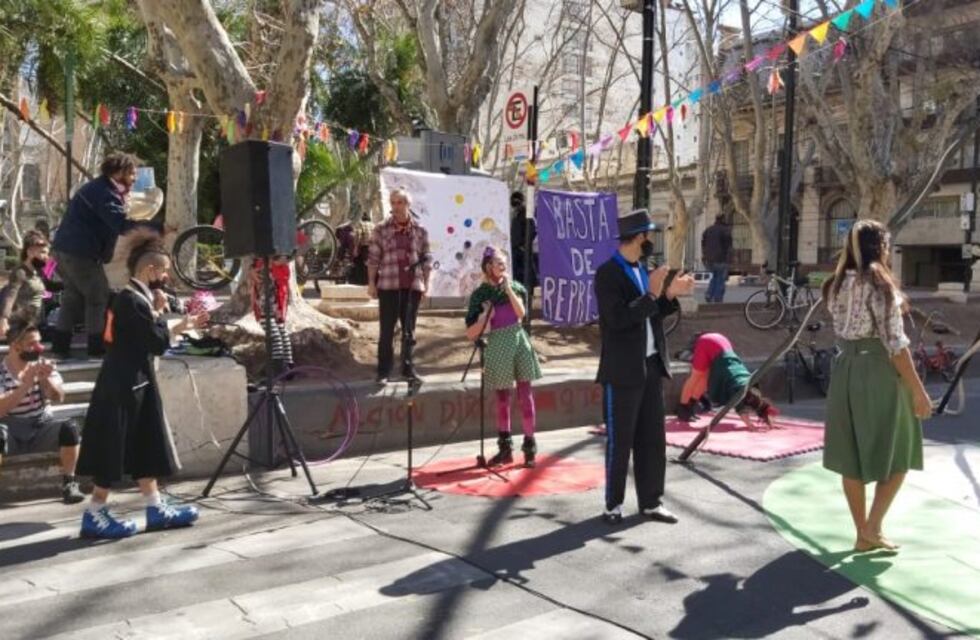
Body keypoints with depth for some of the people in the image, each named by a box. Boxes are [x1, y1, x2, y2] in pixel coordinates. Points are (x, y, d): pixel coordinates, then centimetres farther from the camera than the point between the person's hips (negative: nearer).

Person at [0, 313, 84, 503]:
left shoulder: (43, 365, 2)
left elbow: (59, 398, -8)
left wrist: (46, 379, -27)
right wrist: (25, 384, -31)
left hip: (41, 427, 2)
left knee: (70, 428, -27)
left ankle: (69, 483, -16)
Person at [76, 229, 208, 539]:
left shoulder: (130, 297, 13)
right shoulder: (134, 300, -18)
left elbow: (149, 340, 16)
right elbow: (157, 344, -19)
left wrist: (182, 325, 17)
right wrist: (158, 311, -7)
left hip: (131, 384, 10)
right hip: (124, 387, -10)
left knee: (145, 448, 13)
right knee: (115, 452, -2)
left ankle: (156, 509, 19)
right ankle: (95, 515, 9)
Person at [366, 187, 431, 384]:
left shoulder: (420, 231, 5)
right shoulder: (381, 229, 0)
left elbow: (426, 259, 8)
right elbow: (373, 258, 0)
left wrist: (426, 284, 5)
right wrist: (371, 283, -4)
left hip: (413, 286, 2)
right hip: (388, 286, -2)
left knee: (409, 329, 11)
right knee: (387, 330, 0)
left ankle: (407, 367, 22)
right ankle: (383, 371, 7)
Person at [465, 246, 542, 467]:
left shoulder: (515, 287, 5)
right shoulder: (480, 294, -1)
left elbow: (521, 313, -13)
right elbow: (471, 334, -4)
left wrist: (508, 289, -14)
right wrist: (484, 316, -19)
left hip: (519, 341, 1)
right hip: (497, 346, -1)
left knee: (525, 395, 0)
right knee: (502, 399, 6)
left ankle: (529, 447, 6)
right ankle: (505, 448, 16)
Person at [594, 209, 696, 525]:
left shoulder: (643, 270, 12)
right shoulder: (607, 273, -13)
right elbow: (619, 319, -22)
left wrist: (670, 296, 3)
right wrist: (652, 294, -20)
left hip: (652, 366, 8)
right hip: (623, 370, -8)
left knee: (652, 439, 13)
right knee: (619, 441, 3)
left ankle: (651, 502, 23)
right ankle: (613, 504, 17)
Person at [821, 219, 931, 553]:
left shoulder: (838, 284, 8)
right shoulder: (880, 283, -13)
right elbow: (894, 342, -16)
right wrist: (918, 390, -12)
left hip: (846, 370, 7)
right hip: (879, 373, -7)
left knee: (851, 456, 10)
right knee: (896, 456, 9)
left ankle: (862, 533, 18)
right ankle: (872, 528, 5)